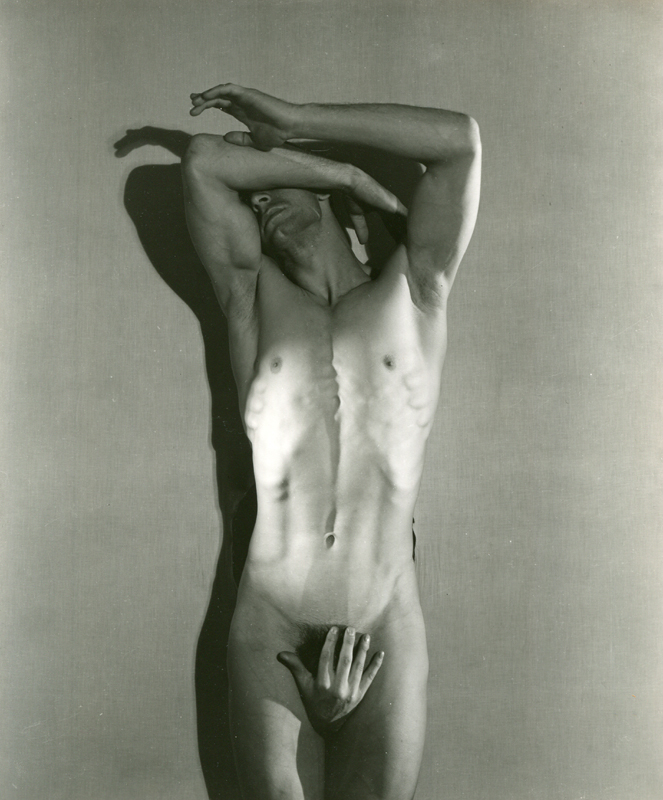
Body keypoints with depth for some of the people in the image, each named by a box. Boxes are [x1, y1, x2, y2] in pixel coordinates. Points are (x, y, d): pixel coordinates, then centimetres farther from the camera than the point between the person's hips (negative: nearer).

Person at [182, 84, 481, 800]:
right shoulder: (255, 299, 9)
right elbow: (203, 160, 0)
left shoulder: (410, 295, 7)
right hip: (268, 633, 1)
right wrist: (350, 175, 6)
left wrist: (293, 120, 3)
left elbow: (462, 140, -1)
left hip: (386, 635, 0)